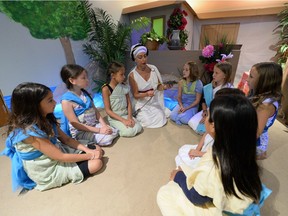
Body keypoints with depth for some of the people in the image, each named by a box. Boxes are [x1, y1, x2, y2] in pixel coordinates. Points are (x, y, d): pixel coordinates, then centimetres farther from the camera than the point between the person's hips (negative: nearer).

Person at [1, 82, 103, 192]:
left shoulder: (46, 119, -4)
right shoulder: (29, 132, -30)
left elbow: (67, 139, 1)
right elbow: (61, 157, -27)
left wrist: (88, 150, -12)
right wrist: (90, 155, -18)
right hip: (49, 171, -7)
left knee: (97, 149, 2)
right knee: (96, 163, -17)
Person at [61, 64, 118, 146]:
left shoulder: (85, 93, 2)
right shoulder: (66, 101, -19)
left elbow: (95, 110, 6)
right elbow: (76, 124, -19)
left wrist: (104, 125, -8)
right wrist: (99, 130, -22)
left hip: (94, 124, 7)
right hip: (80, 132, -6)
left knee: (114, 132, -7)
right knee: (106, 139, -22)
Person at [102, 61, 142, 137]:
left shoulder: (124, 86, 2)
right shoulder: (106, 89, -15)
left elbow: (129, 103, 5)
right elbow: (108, 110, -15)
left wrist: (129, 117, -11)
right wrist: (123, 120, -20)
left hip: (126, 115, 5)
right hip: (114, 118, -5)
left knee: (138, 128, -13)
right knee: (130, 132, -23)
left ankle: (121, 126, 9)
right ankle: (114, 129, 4)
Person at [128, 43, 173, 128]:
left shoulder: (153, 68, -5)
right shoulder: (132, 75, -16)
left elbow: (158, 86, -1)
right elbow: (135, 95, -13)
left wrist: (165, 87, -24)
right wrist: (146, 94, -32)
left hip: (154, 102, 4)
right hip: (141, 104, -4)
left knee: (161, 119, -6)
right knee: (148, 121, -17)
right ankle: (139, 115, 15)